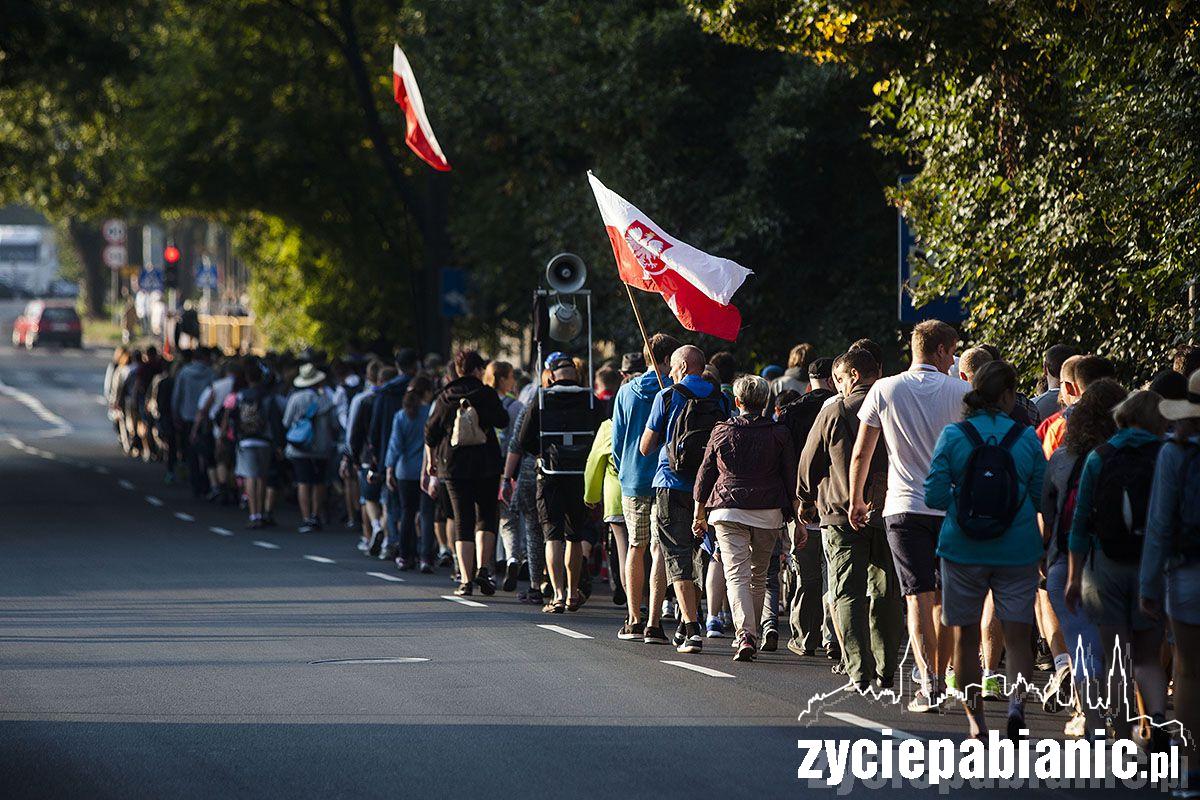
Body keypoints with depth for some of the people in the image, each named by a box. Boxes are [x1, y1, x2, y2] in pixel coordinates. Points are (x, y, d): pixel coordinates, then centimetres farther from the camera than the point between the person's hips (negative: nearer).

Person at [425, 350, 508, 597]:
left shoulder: (444, 398, 2)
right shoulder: (487, 394, -5)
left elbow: (431, 433, 4)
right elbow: (502, 420, -6)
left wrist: (432, 460, 19)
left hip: (454, 466, 1)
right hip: (486, 465, -1)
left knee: (463, 521, 4)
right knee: (487, 516, 12)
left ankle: (466, 580, -3)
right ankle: (482, 569, -6)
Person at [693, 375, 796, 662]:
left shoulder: (722, 432, 3)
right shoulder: (779, 434, 2)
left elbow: (705, 474, 8)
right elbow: (791, 477, 4)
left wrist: (700, 513, 18)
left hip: (729, 510, -1)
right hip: (769, 513, 1)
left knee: (736, 575, -7)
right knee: (758, 576, 16)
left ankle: (745, 635, -24)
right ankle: (751, 635, 24)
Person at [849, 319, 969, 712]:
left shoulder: (885, 390, 1)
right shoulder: (962, 392, 0)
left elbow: (860, 454, 5)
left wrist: (856, 500, 18)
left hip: (905, 506, -1)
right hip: (954, 508, 1)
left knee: (919, 597, -6)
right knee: (945, 598, 11)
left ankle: (927, 682, -19)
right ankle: (940, 679, 16)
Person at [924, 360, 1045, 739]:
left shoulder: (952, 436, -6)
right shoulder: (1026, 438, -4)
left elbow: (934, 496, -7)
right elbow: (1042, 496, 0)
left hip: (963, 549, 0)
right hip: (1018, 549, 0)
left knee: (966, 636, 11)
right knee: (1018, 636, 5)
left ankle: (976, 720, 14)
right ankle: (1017, 699, -20)